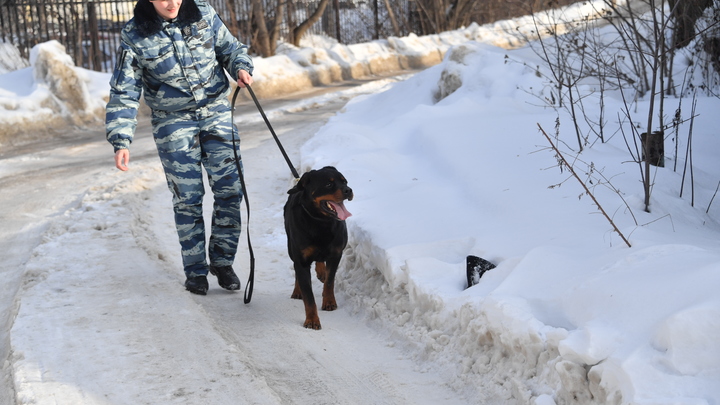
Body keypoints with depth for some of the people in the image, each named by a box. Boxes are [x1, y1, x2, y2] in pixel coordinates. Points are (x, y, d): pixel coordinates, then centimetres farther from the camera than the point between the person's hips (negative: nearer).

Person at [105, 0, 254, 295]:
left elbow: (230, 47, 10)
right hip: (173, 122, -2)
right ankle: (195, 270, 16)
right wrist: (121, 141, -19)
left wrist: (241, 67, -13)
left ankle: (222, 261, 17)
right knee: (187, 198, 1)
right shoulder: (135, 36, -12)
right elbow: (124, 93, -10)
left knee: (230, 189, 0)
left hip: (216, 112, 2)